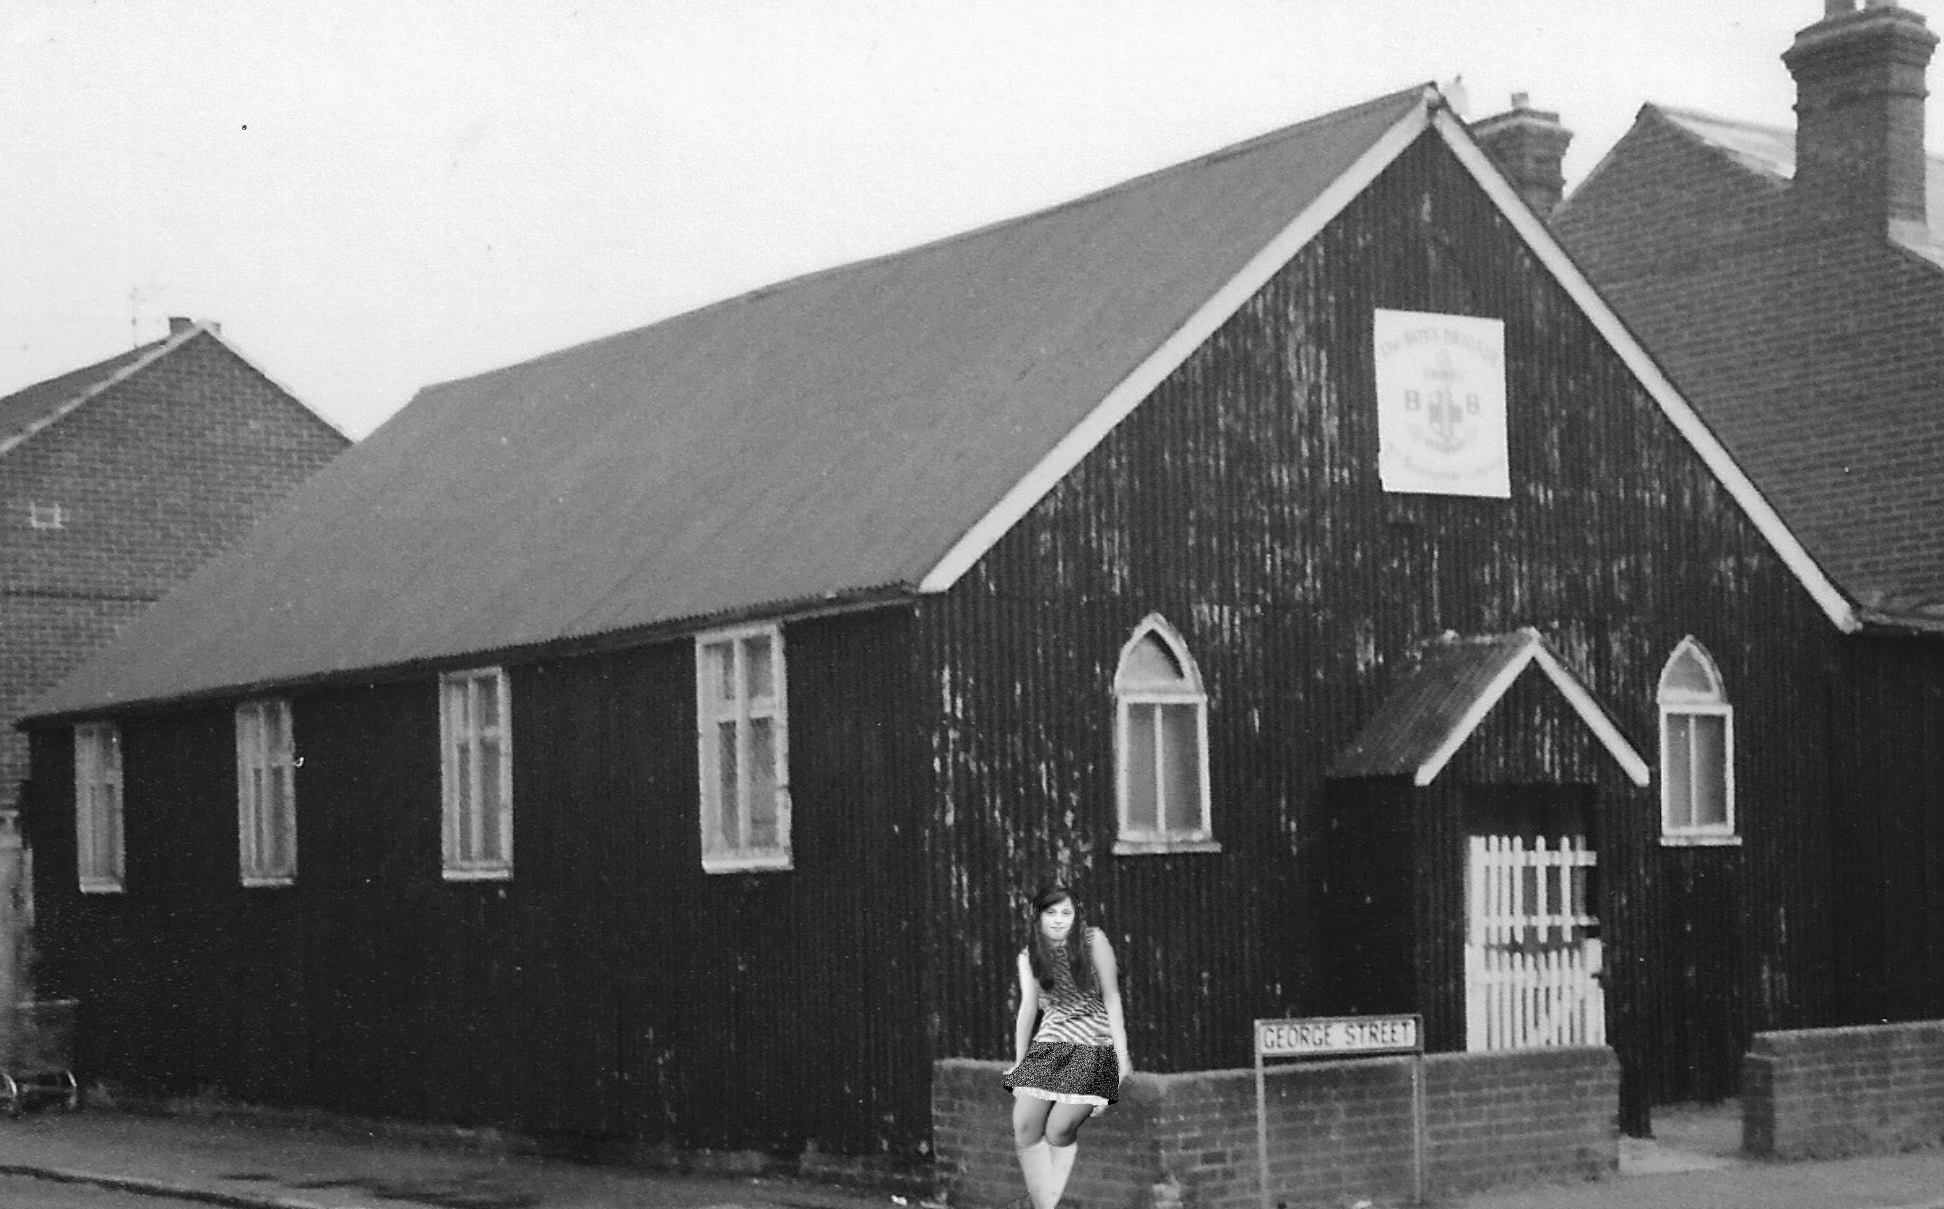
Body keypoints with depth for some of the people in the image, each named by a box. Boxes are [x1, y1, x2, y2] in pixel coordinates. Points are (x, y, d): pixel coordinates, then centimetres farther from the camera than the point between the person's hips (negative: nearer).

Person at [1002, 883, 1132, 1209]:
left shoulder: (1093, 941, -4)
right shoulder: (1029, 957, 7)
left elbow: (1111, 998, -4)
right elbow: (1028, 1007, 7)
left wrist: (1122, 1056, -8)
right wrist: (1019, 1060, 3)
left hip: (1094, 1045, -4)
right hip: (1049, 1044, 4)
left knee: (1059, 1131, -17)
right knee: (1024, 1127, -13)